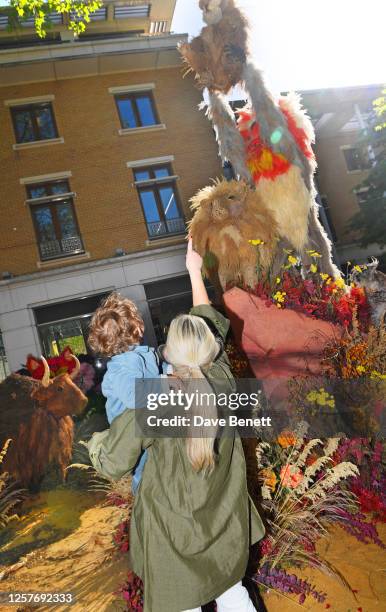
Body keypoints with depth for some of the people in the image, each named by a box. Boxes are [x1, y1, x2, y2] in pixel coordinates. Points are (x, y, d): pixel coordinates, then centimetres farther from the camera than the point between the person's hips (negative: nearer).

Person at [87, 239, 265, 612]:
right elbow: (213, 325, 1)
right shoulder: (223, 381, -16)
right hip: (224, 524, 4)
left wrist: (96, 440, 8)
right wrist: (195, 272, 12)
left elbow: (111, 465, -14)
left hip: (174, 530, -4)